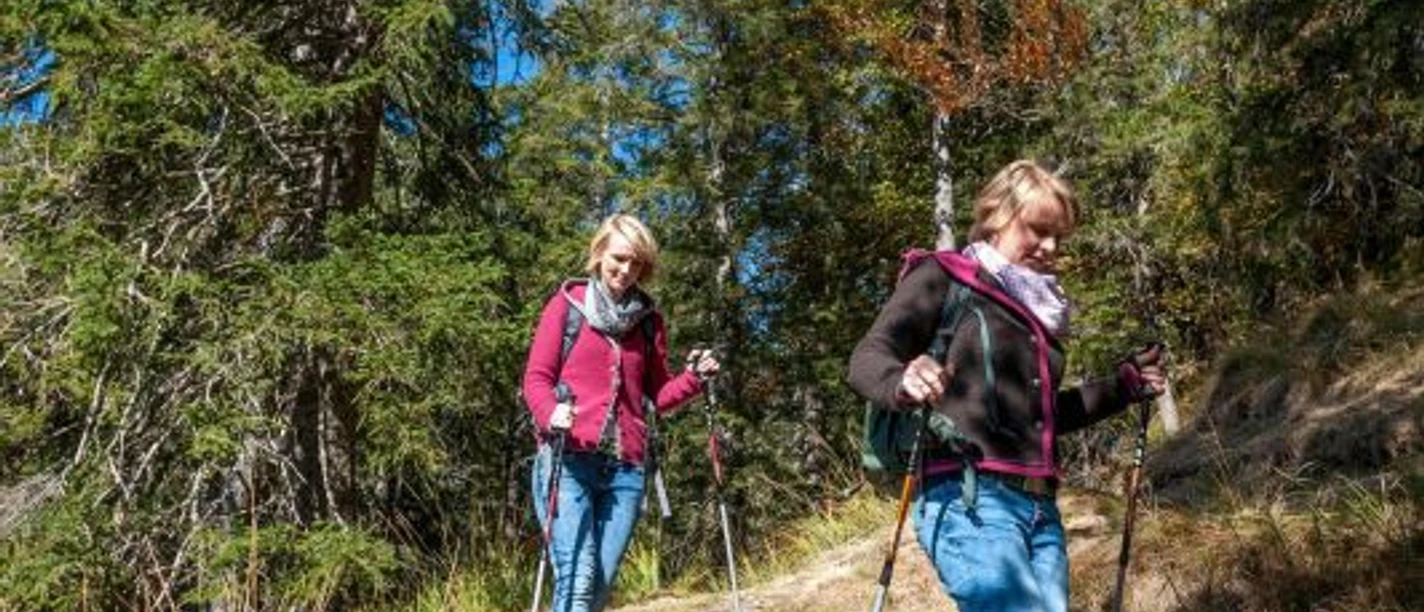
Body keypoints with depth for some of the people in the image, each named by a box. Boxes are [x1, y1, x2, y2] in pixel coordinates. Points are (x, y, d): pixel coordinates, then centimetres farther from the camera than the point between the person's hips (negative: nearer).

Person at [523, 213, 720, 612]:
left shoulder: (649, 319, 14)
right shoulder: (567, 304, 5)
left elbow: (659, 393, 16)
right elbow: (536, 378, 2)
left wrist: (695, 379, -3)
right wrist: (551, 415, -18)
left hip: (625, 468, 4)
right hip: (567, 461, -3)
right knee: (578, 579, -15)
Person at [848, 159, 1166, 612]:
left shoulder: (1040, 308, 24)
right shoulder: (942, 278, 3)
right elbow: (866, 359, -8)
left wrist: (1125, 385, 25)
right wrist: (904, 383, -31)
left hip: (1039, 507, 8)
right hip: (968, 499, -8)